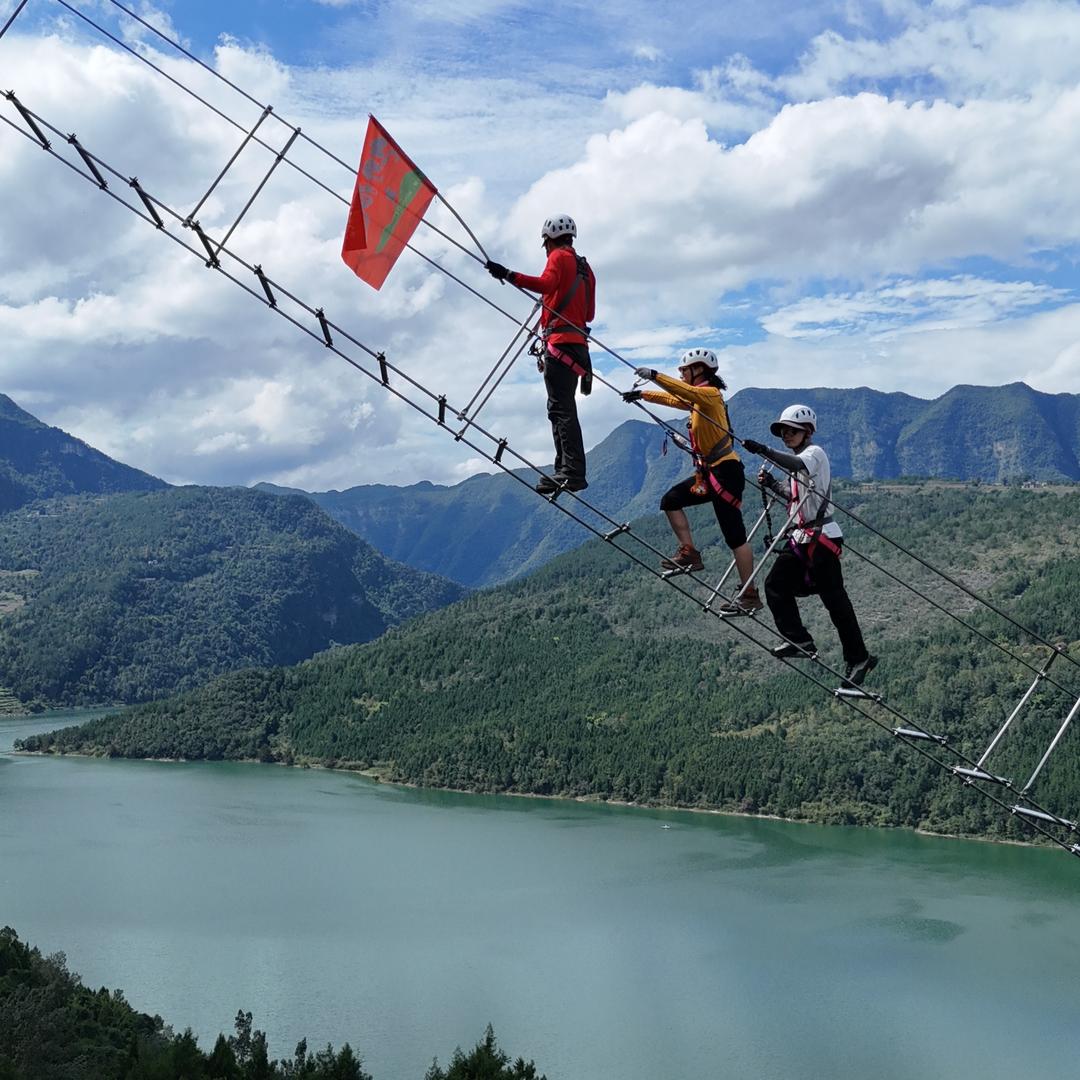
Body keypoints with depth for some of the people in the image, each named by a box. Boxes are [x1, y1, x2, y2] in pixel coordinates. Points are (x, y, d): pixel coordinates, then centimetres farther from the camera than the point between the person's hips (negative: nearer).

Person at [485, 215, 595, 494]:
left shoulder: (559, 257, 0)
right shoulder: (584, 267, 25)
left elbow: (546, 283, -22)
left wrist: (509, 276, -30)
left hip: (560, 342, -9)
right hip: (578, 342, 9)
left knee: (560, 408, -15)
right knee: (562, 409, 12)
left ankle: (572, 473, -23)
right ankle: (568, 472, 9)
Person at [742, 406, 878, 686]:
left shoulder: (815, 453, -10)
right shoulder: (798, 459, 19)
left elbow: (799, 465, -34)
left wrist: (764, 451, -46)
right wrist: (772, 484, 10)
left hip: (821, 537, -9)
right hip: (801, 537, 9)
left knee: (834, 598, -6)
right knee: (775, 585, -1)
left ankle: (858, 658, 1)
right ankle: (799, 640, 0)